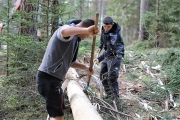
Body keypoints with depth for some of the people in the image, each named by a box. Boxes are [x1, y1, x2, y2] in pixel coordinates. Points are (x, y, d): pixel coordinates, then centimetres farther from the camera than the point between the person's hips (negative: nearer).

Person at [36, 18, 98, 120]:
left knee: (58, 111, 24)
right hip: (48, 78, -11)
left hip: (52, 78, 11)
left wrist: (85, 67, 15)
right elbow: (63, 31, -42)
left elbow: (69, 62, 27)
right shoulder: (70, 31, -14)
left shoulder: (75, 40, 18)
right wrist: (87, 30, -46)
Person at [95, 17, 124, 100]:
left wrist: (100, 58, -42)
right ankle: (109, 94, 19)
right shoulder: (103, 29, -3)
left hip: (115, 56, -9)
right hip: (107, 55, 9)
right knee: (103, 75, 10)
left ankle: (115, 97, -2)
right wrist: (100, 46, 16)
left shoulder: (114, 35, -28)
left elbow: (109, 50, -35)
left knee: (111, 77, -14)